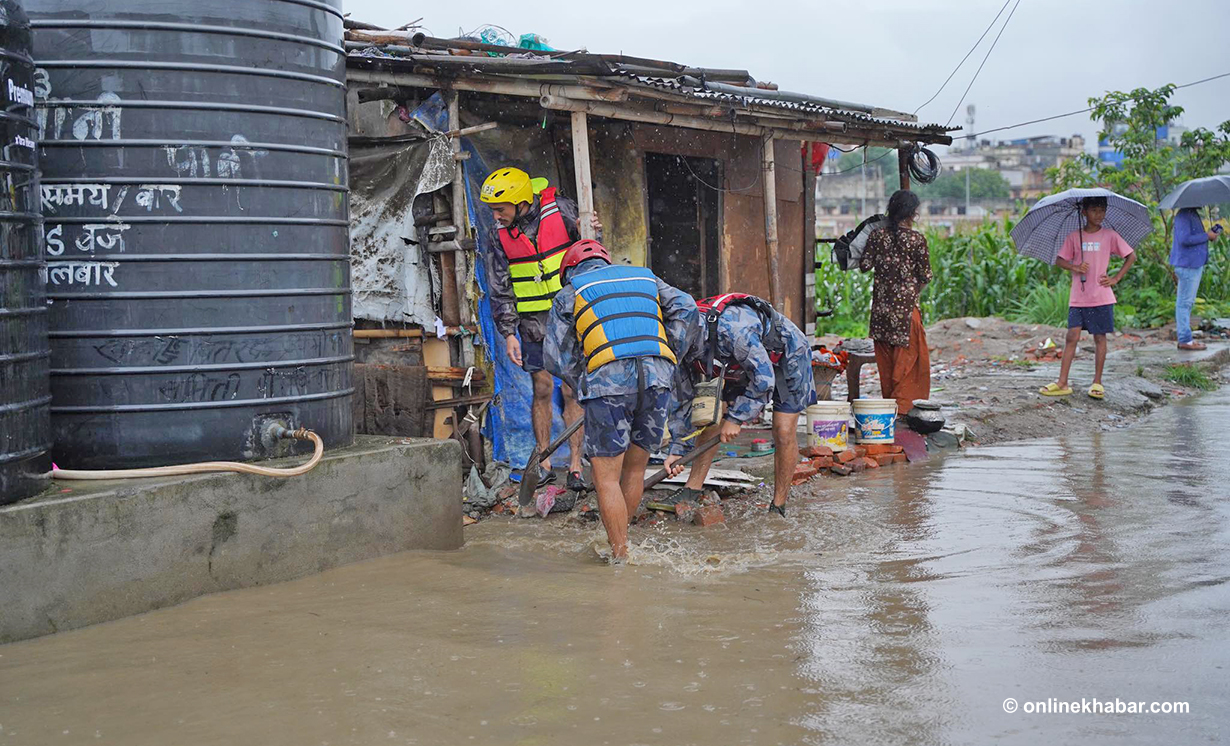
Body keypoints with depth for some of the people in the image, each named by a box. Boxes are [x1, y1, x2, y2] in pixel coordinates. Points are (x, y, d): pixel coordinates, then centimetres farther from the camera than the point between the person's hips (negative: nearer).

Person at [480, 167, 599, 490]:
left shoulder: (560, 210, -10)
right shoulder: (501, 234, -3)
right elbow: (500, 289, 0)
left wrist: (594, 233, -18)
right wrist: (508, 333, -5)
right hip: (533, 323, 2)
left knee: (572, 391, -1)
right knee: (542, 389, 4)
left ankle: (575, 465, 5)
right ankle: (544, 463, 15)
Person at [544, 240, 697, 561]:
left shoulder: (569, 294, 18)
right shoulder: (645, 277, 26)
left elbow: (555, 357, 11)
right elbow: (685, 308, 11)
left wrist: (583, 387, 20)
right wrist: (666, 355, 11)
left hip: (607, 382, -4)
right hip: (656, 379, 4)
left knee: (607, 477, 5)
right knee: (635, 468, 18)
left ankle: (621, 556, 4)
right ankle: (617, 540, 29)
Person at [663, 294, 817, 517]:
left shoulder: (730, 326, -41)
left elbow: (763, 378, -34)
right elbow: (681, 396, -5)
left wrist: (736, 418, -28)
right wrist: (677, 448, -7)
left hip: (787, 357, -7)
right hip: (743, 365, 7)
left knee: (784, 432, -12)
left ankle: (778, 507, 0)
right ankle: (692, 490, 4)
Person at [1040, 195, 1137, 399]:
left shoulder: (1110, 236, 2)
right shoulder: (1074, 237, 5)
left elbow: (1131, 256, 8)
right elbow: (1060, 260, 8)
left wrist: (1116, 278, -1)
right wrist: (1075, 267, -11)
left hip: (1102, 297, -1)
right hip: (1078, 297, 1)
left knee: (1099, 338, 4)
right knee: (1072, 336, -3)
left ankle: (1097, 382, 14)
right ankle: (1062, 384, -3)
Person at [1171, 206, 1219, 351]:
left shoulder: (1193, 215, 17)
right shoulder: (1183, 216, -15)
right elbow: (1184, 239, -25)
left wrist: (1210, 235, 6)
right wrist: (1206, 236, -16)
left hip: (1195, 264, 11)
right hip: (1187, 265, -11)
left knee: (1187, 302, 13)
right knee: (1184, 303, -6)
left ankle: (1185, 338, 19)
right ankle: (1185, 340, -4)